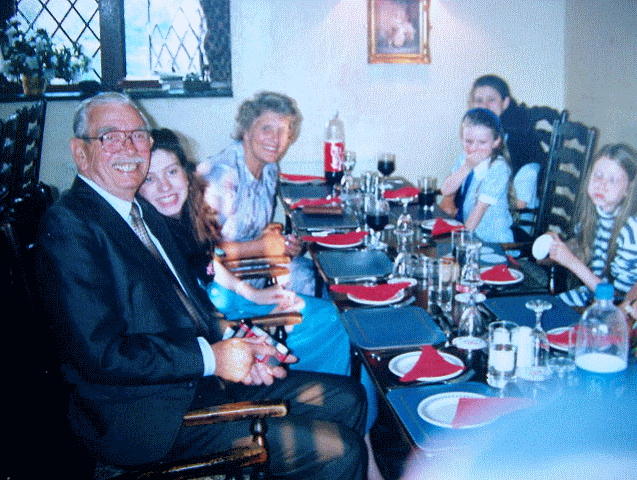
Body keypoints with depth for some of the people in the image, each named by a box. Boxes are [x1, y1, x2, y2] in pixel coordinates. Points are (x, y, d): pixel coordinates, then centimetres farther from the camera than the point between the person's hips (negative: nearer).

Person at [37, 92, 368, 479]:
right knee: (338, 448, -14)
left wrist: (234, 347, -1)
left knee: (347, 397, 10)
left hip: (205, 378, 9)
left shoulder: (145, 213, 14)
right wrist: (211, 357, -17)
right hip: (149, 416, -9)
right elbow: (100, 355, -21)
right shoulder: (69, 225, -15)